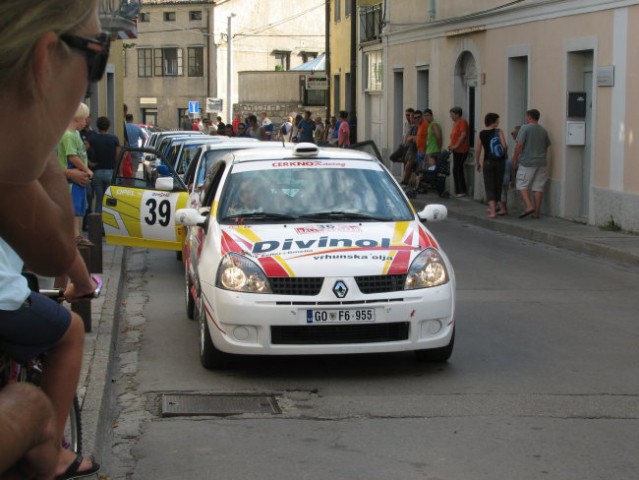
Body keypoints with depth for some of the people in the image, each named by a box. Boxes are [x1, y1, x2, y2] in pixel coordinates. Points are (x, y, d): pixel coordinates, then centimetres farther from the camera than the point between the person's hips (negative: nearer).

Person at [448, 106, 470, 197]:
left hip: (461, 150, -9)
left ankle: (462, 191, -7)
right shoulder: (455, 123, 17)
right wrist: (450, 144, 5)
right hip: (456, 150, 9)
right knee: (456, 170, 9)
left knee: (457, 170, -11)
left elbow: (463, 134, -19)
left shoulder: (462, 122, -10)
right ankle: (458, 191, 13)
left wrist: (456, 145, -19)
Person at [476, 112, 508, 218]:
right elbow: (504, 146, -18)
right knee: (498, 185, 16)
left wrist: (478, 163, 15)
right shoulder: (498, 131, -8)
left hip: (487, 162, 1)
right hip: (500, 161, -1)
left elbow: (478, 150, 3)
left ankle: (493, 211, -11)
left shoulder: (481, 134, 0)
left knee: (489, 186, 2)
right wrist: (503, 152, 4)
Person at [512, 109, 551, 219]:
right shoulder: (543, 130, 10)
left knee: (522, 185, 3)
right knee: (538, 187, 7)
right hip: (542, 163, 5)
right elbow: (547, 146, 16)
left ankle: (529, 206, -14)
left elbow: (519, 145, -13)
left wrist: (515, 159, -3)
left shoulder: (525, 128, -7)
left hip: (527, 162, -5)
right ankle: (537, 212, 9)